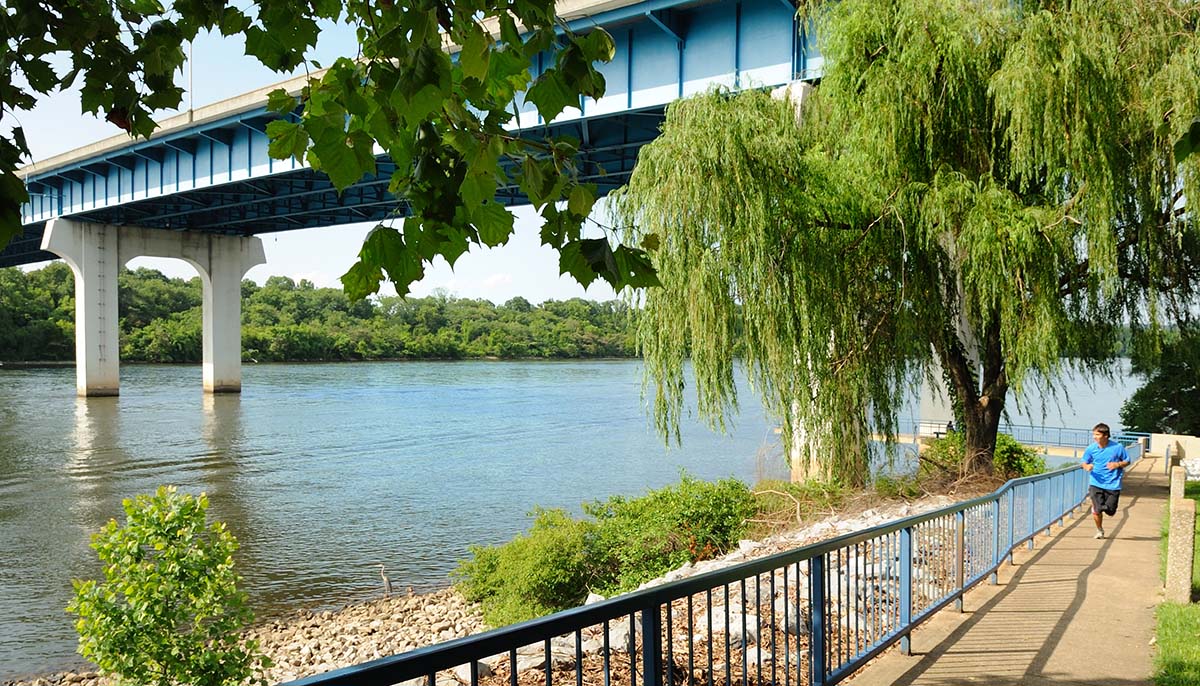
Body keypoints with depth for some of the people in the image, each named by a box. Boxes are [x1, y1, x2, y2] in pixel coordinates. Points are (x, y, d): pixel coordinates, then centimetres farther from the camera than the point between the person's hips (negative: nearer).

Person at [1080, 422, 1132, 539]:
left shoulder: (1117, 447, -8)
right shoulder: (1091, 448, -4)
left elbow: (1127, 461, 5)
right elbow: (1084, 463, 8)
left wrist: (1118, 464, -16)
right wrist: (1087, 466, -16)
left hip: (1113, 485, 0)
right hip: (1096, 483, 0)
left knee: (1110, 511, 2)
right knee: (1097, 510, -8)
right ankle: (1099, 530, 21)